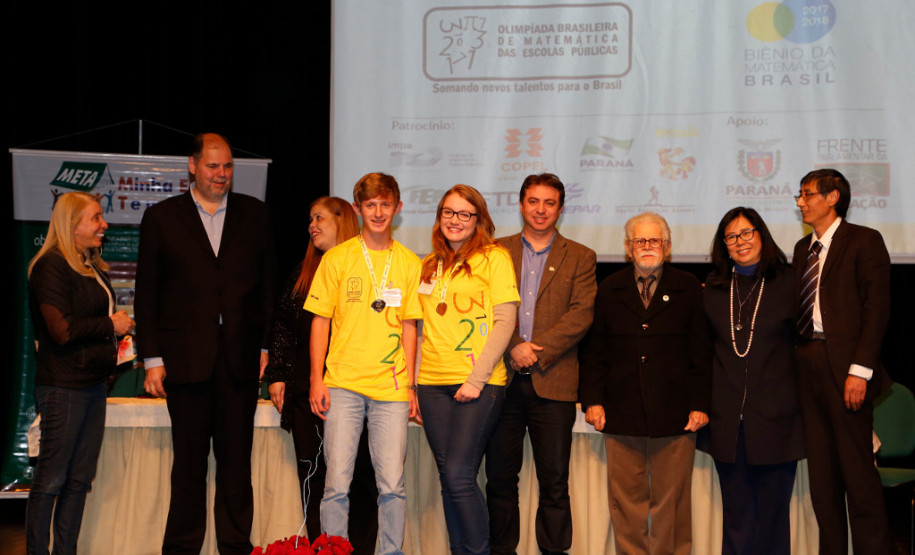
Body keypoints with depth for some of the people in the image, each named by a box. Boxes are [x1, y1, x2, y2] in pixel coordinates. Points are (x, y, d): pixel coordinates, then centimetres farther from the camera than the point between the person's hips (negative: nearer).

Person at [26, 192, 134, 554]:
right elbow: (62, 330, -20)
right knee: (51, 479, -2)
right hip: (64, 386, -9)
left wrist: (119, 328, 8)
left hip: (92, 384, 9)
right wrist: (111, 325, -10)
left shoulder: (92, 267, 16)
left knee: (80, 478, 11)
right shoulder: (51, 266, -12)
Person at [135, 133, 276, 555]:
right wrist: (152, 359, -1)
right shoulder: (161, 218, 5)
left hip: (240, 357, 1)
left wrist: (266, 347, 2)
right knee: (189, 461, 6)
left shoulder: (254, 214, 9)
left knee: (237, 460, 6)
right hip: (186, 357, -1)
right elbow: (147, 294, 4)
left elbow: (267, 284, 9)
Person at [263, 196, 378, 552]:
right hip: (306, 389, 5)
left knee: (361, 476, -2)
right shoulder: (304, 272, 16)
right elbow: (283, 325, 16)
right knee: (313, 475, 4)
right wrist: (277, 375, 8)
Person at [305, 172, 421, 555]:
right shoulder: (337, 259, 5)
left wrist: (410, 385, 6)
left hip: (391, 387, 1)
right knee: (337, 483, -2)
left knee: (392, 484, -1)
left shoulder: (410, 264, 9)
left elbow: (408, 327, 10)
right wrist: (317, 379, -1)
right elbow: (320, 321, 6)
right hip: (343, 385, -1)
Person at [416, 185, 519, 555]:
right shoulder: (429, 265, 16)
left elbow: (505, 320, -6)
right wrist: (413, 383, 9)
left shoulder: (494, 257, 1)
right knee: (448, 479, 6)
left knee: (459, 475, -13)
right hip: (434, 383, 5)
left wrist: (477, 379, -13)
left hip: (479, 383, -5)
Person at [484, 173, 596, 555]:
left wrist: (537, 353, -12)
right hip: (502, 380, 1)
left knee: (554, 480, 0)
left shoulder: (580, 258, 9)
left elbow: (581, 314, -2)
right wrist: (512, 349, -12)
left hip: (553, 381, -1)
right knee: (500, 477, 7)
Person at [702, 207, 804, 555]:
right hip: (728, 419, 2)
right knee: (737, 516, 8)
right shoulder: (713, 288, 10)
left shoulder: (787, 283, 2)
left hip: (775, 419, -2)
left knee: (772, 513, 3)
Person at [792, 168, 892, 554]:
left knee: (857, 470, -5)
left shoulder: (864, 241, -2)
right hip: (808, 364, 7)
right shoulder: (804, 248, 18)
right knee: (821, 471, 8)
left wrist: (860, 370, -16)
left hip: (844, 367, -6)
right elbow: (800, 309, 14)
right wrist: (797, 361, 2)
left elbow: (877, 309, -9)